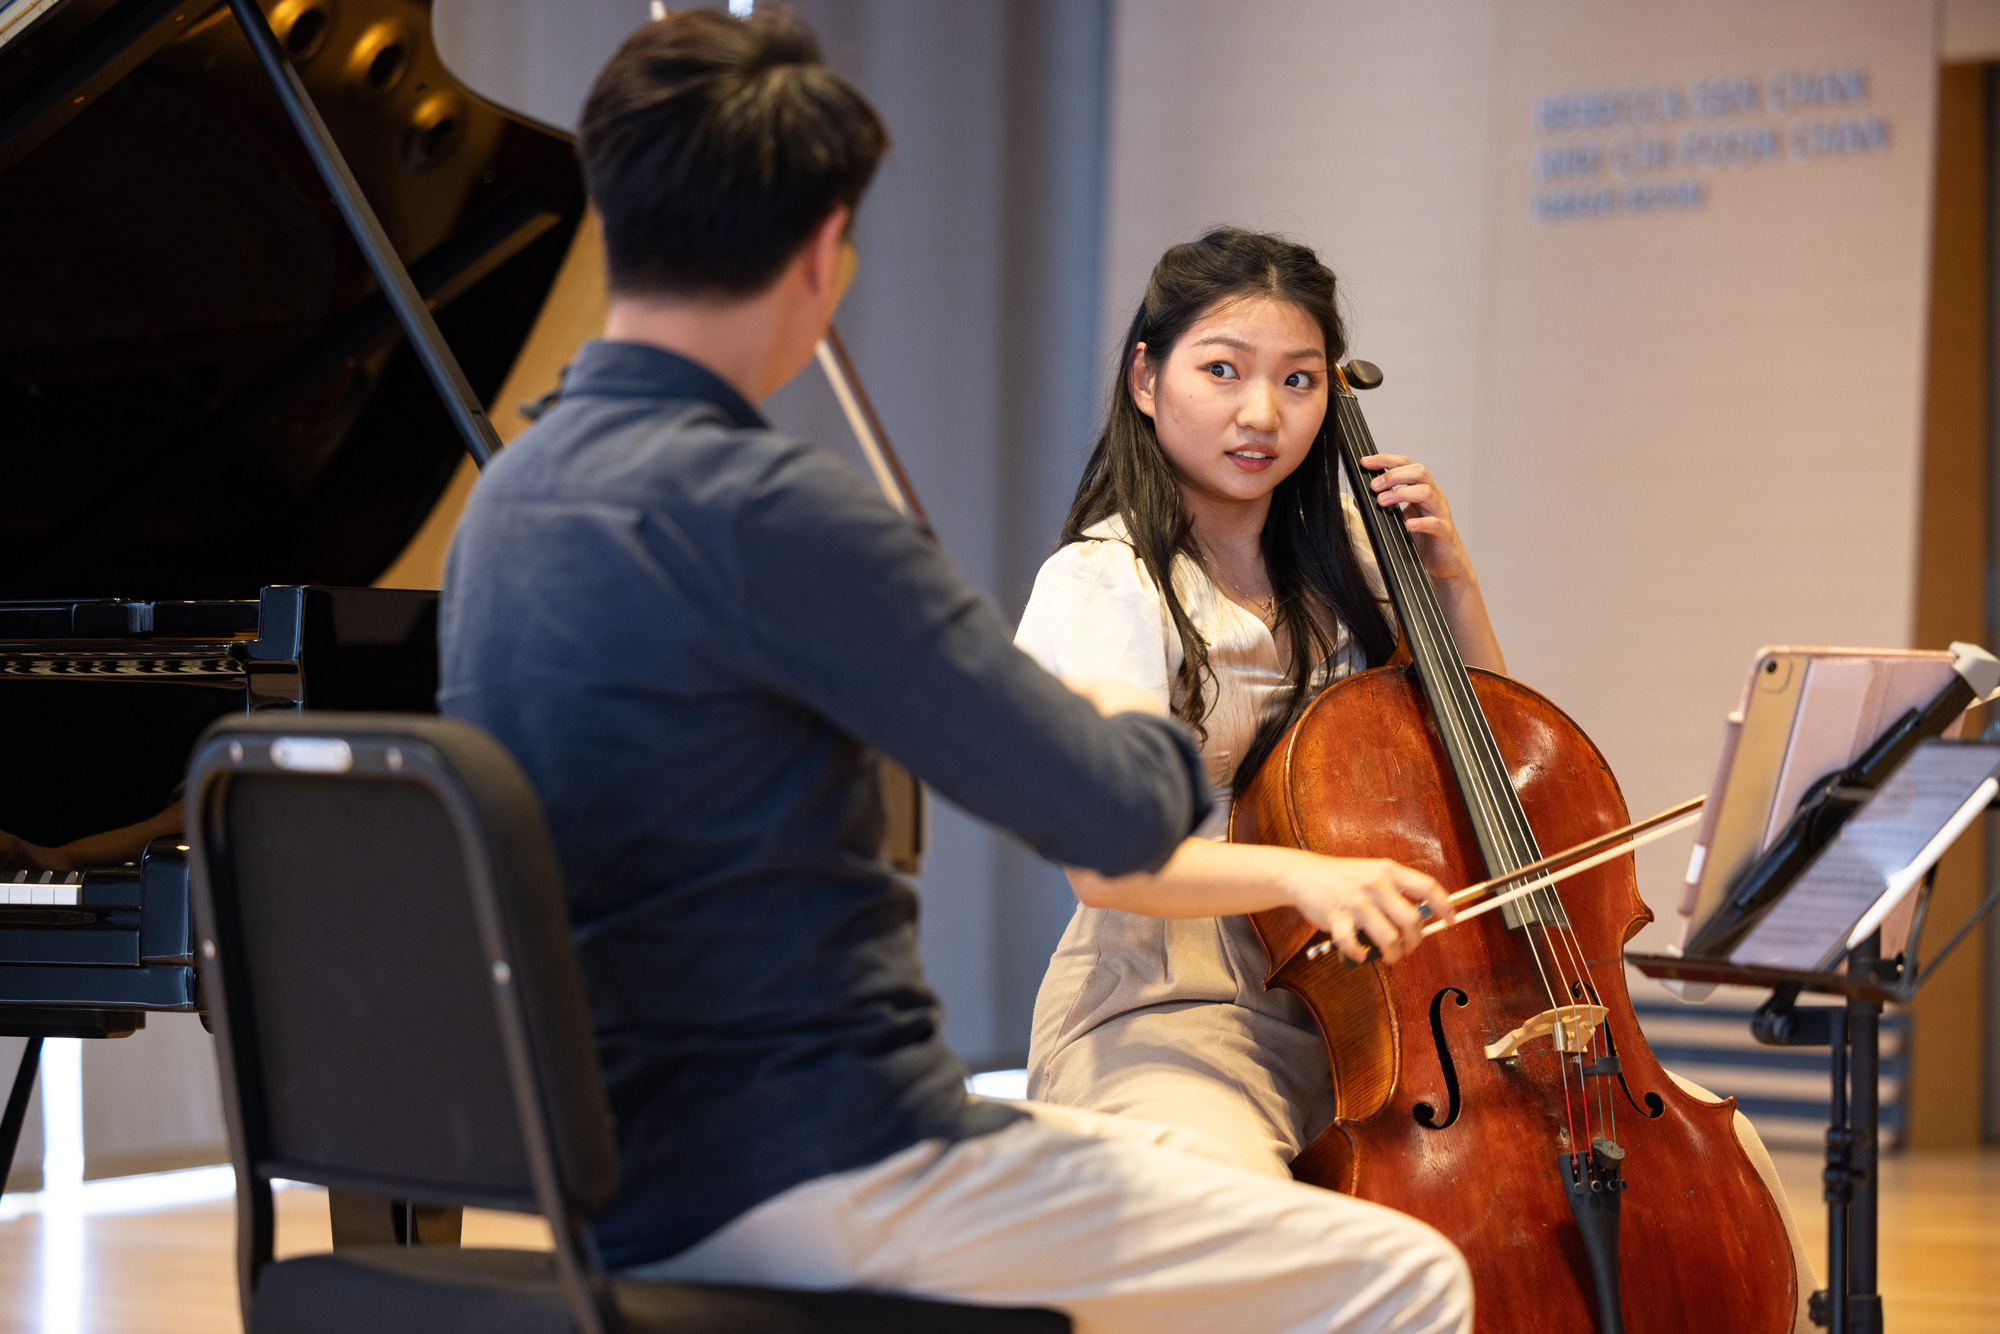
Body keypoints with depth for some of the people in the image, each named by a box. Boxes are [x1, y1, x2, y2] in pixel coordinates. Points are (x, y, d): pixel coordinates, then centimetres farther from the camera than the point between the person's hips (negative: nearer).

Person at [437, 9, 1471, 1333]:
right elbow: (1119, 818, -20)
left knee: (1198, 1168, 29)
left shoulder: (505, 494, 7)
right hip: (816, 1192, -10)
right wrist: (1148, 732, 3)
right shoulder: (768, 507, -21)